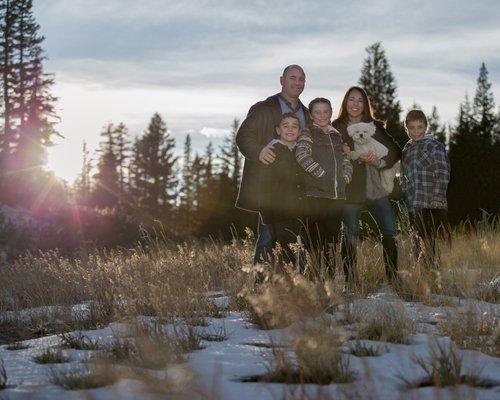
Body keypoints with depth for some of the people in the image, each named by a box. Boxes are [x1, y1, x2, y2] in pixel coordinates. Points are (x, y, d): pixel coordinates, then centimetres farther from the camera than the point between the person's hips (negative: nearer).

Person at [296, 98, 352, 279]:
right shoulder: (308, 133, 2)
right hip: (315, 195, -6)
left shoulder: (336, 136, 21)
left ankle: (330, 279, 13)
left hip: (337, 196, 6)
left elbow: (346, 162, 25)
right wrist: (322, 174, -16)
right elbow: (302, 155, -15)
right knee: (314, 240, -9)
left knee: (331, 241, 7)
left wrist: (344, 177, 6)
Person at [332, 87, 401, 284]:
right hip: (350, 191, -3)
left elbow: (395, 151, 10)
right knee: (350, 236, -3)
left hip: (375, 189, 3)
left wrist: (379, 162, -8)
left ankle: (392, 278, 5)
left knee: (390, 233, -5)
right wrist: (360, 157, -14)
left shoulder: (375, 127, 12)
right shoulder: (336, 128, 4)